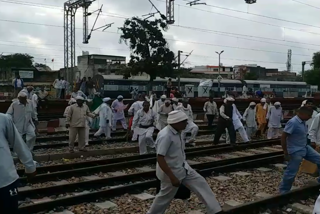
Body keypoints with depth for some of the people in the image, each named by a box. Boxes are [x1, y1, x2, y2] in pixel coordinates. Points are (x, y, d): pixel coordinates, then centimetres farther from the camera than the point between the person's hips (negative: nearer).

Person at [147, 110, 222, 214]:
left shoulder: (176, 132, 0)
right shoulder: (165, 136, -29)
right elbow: (160, 159, -30)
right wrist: (172, 177, -29)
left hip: (183, 168, 9)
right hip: (171, 172, -9)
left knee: (201, 183, 8)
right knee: (165, 197, 9)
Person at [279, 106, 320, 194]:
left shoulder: (302, 122, 3)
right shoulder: (293, 123, -24)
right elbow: (283, 137, -24)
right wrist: (286, 152, -20)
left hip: (306, 148, 9)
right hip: (296, 152, -9)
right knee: (291, 173, 1)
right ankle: (283, 191, 19)